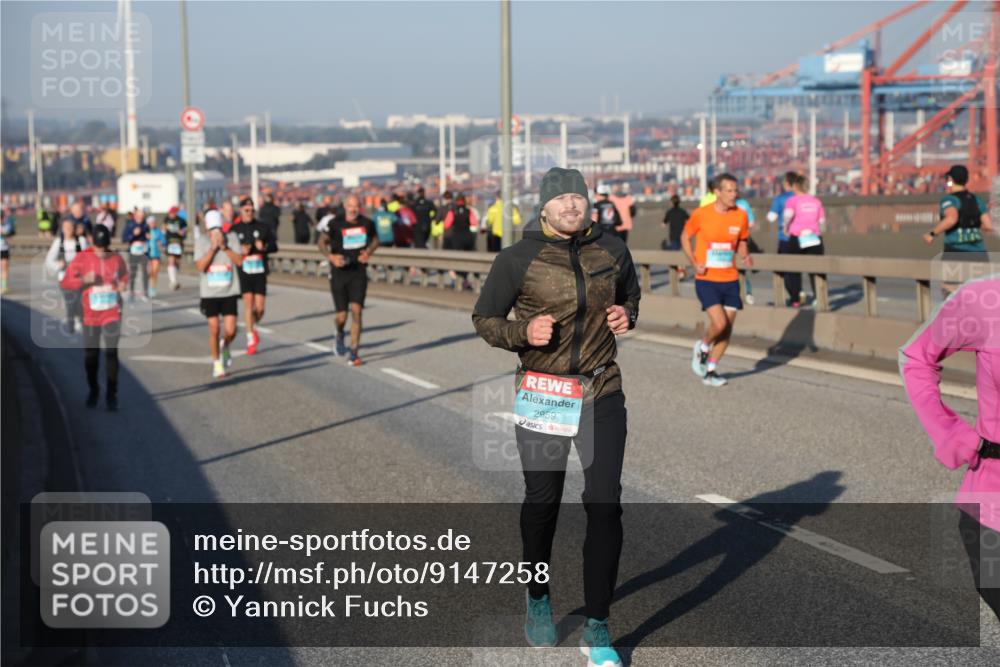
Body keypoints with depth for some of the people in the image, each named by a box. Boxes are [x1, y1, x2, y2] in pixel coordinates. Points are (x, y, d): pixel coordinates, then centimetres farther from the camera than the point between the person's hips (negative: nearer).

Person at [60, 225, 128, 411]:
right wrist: (83, 280, -22)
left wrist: (123, 284, -6)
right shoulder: (81, 258, -6)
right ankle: (93, 390, 31)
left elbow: (124, 276, 17)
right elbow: (64, 283, -5)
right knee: (90, 355, 9)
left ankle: (111, 394, 0)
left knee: (111, 352, -9)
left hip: (112, 314, 0)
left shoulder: (116, 258, -2)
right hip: (91, 315, 0)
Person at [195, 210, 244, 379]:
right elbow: (201, 266, -13)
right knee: (214, 329, -1)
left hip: (229, 292, 1)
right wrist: (213, 247, -20)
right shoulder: (201, 241, -4)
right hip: (209, 293, -1)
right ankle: (216, 362, 17)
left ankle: (225, 347, 30)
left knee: (230, 331, -5)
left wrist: (224, 247, -18)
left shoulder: (232, 238, -1)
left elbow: (240, 261, -10)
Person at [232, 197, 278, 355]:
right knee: (248, 302, -12)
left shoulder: (262, 227, 6)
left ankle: (253, 327, 31)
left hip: (260, 271, 1)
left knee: (259, 308, -2)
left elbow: (274, 246, 8)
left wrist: (264, 247, -13)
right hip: (243, 272, -1)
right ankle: (250, 339, -3)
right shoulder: (234, 230, 4)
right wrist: (240, 250, -16)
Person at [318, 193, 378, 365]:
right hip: (339, 272, -1)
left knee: (356, 311, -11)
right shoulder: (335, 224, -6)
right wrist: (330, 256, -18)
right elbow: (322, 241, 1)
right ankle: (339, 335, 37)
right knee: (341, 315, 0)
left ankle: (353, 353, -5)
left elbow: (375, 239, 19)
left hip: (359, 272, 1)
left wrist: (368, 251, -1)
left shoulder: (367, 224, 2)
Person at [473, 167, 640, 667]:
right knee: (541, 501, 10)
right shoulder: (517, 260, -6)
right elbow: (484, 318, 2)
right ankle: (538, 597, 37)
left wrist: (626, 317, -2)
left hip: (602, 396, 2)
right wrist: (522, 333, -17)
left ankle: (597, 627, 6)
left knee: (605, 505, -5)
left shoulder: (612, 251, 2)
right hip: (541, 395, -1)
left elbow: (630, 295, 20)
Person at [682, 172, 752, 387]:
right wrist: (694, 263, -7)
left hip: (730, 280, 4)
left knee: (727, 330, 4)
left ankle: (710, 371, 21)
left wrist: (745, 257, -7)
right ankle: (702, 348, 13)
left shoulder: (740, 215, 0)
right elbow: (685, 237, 5)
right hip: (706, 280, -4)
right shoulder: (701, 214, -10)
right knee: (719, 323, -19)